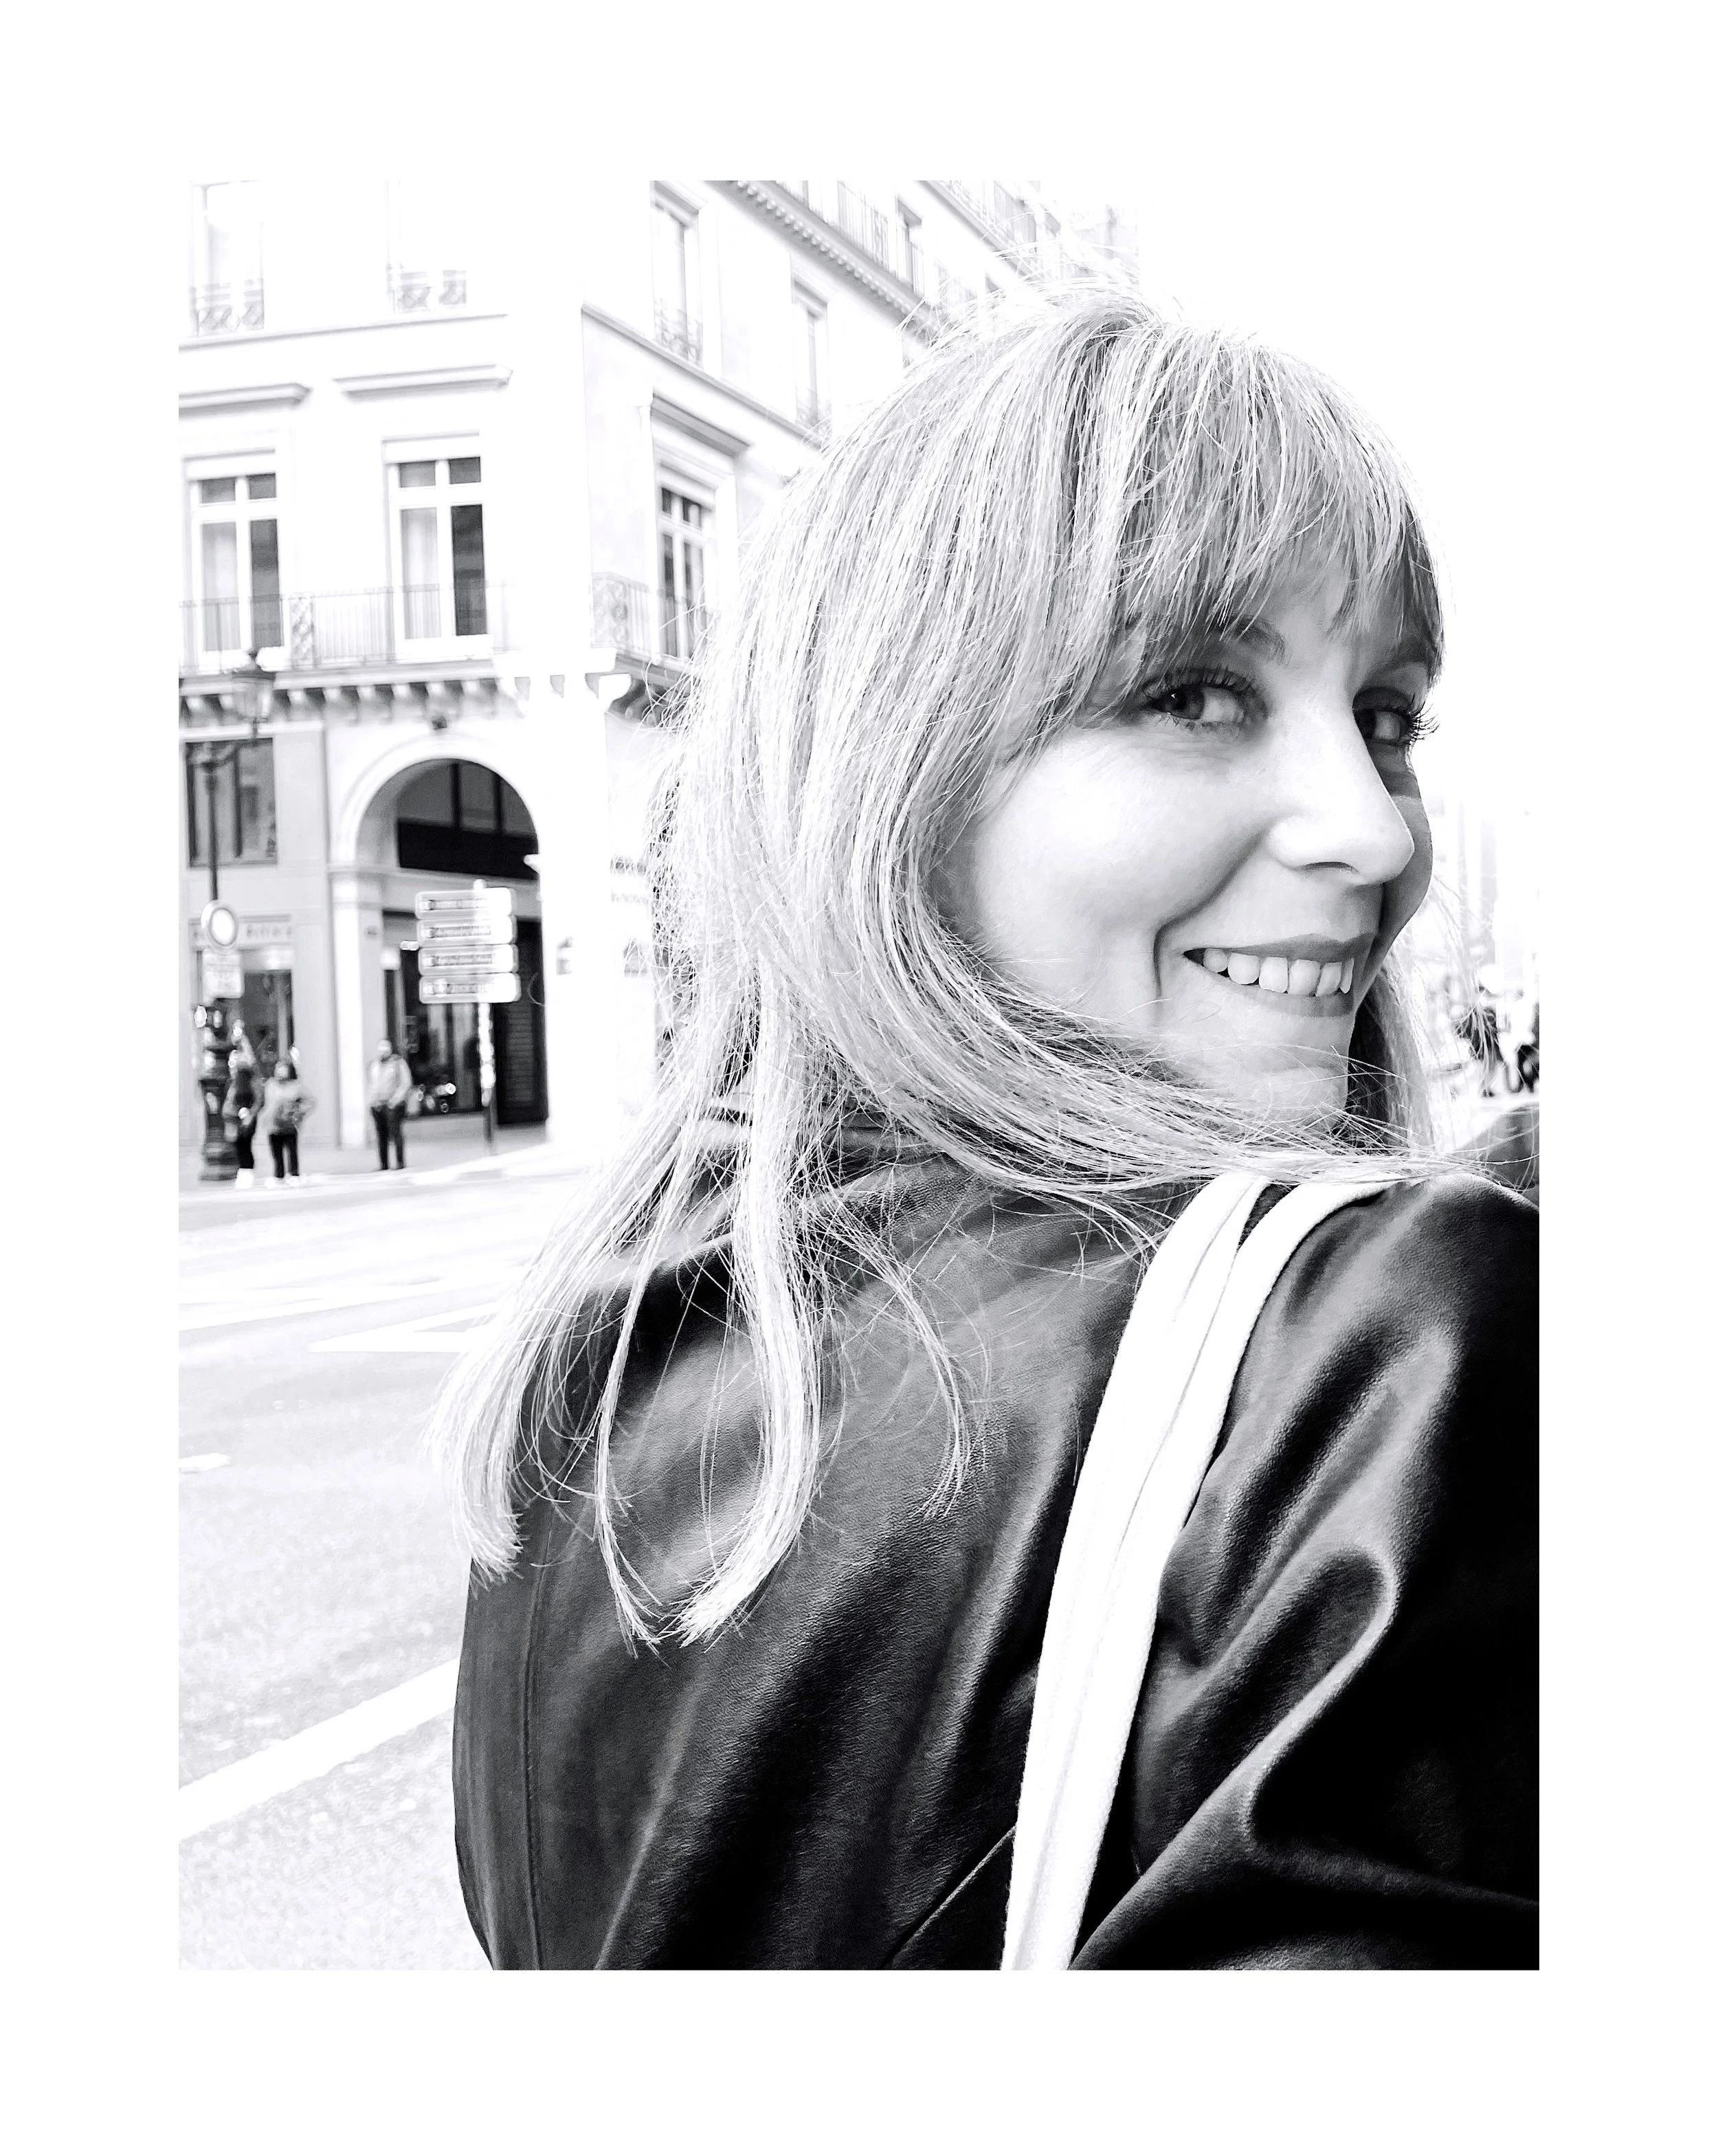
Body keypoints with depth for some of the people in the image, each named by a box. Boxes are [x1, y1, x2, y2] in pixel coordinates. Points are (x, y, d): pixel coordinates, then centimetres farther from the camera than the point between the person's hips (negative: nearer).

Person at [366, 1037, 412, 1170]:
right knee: (381, 1135, 0)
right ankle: (384, 1165, 0)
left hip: (394, 1104, -4)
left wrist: (395, 1100, -10)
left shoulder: (398, 1063, 3)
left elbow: (406, 1083, -2)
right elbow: (367, 1084, 20)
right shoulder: (373, 1066, 17)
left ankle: (400, 1162, -7)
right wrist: (372, 1100, 3)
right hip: (377, 1105, 4)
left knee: (396, 1132, -10)